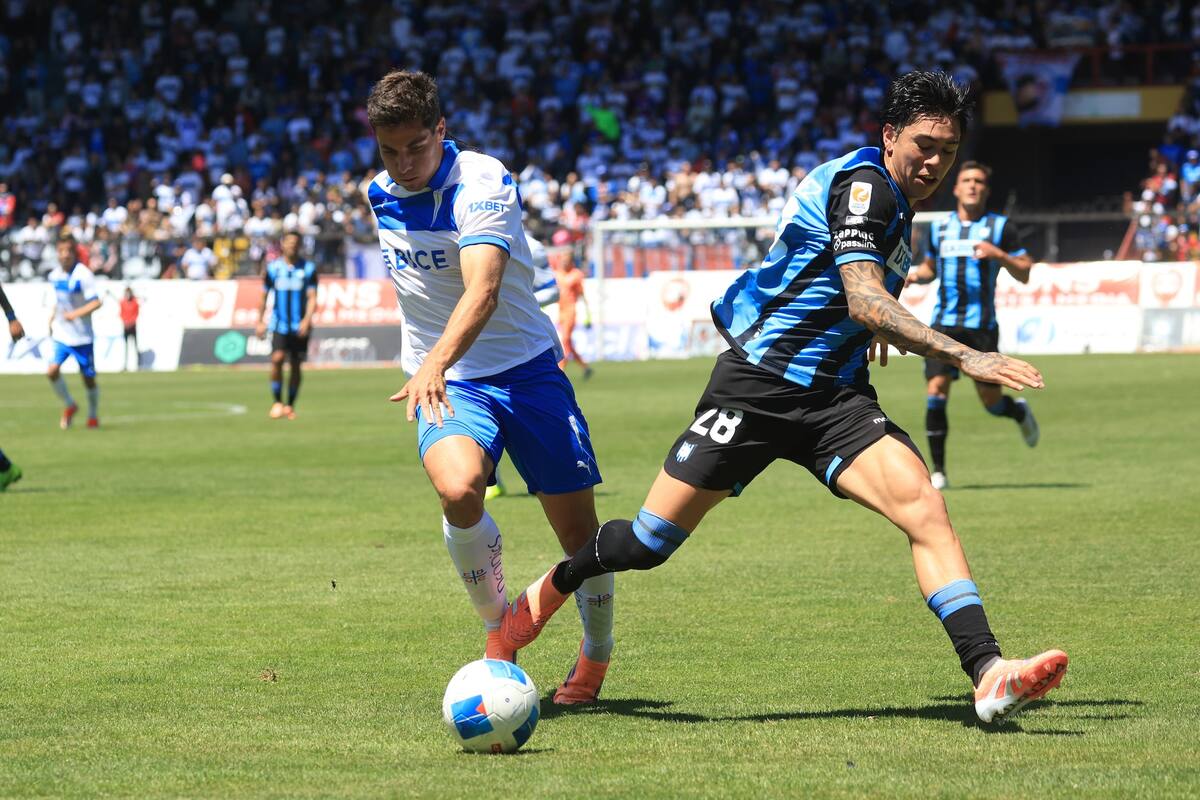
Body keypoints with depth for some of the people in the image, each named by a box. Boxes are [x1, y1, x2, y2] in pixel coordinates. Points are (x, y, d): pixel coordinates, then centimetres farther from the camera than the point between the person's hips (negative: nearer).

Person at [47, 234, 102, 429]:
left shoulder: (83, 275, -16)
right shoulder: (55, 274, 3)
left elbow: (96, 302, -20)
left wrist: (76, 314, -29)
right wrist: (53, 316, 12)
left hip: (81, 336, -4)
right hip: (60, 334, 4)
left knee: (89, 378, 6)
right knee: (52, 371, -14)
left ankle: (93, 416, 27)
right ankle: (69, 406, 11)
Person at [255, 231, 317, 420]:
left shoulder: (308, 269, 2)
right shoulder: (272, 268, 4)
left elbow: (312, 298, -3)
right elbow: (264, 296, 12)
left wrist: (307, 320, -17)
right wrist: (260, 322, 10)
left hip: (300, 326, 0)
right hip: (279, 324, 0)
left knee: (296, 365, 4)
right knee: (277, 358, -18)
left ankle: (290, 406, 16)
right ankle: (277, 402, -6)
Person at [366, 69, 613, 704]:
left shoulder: (483, 182, -18)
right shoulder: (380, 194, 2)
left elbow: (483, 290, -35)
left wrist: (436, 362, -50)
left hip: (527, 369, -3)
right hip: (445, 385, 3)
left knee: (578, 530, 0)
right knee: (458, 489, -29)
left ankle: (596, 654, 28)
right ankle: (499, 628, -6)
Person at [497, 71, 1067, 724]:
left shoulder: (892, 200, 15)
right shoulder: (863, 183, -13)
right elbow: (864, 300, -26)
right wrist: (964, 357, -31)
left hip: (834, 400, 7)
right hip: (757, 385, -7)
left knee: (923, 504, -19)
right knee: (650, 541, -1)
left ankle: (988, 675, -30)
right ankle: (552, 588, 29)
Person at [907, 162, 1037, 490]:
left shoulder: (999, 227, 2)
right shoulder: (939, 228, 12)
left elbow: (1025, 274, 0)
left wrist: (998, 255, -18)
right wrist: (916, 275, 5)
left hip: (982, 325, -2)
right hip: (944, 323, 2)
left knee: (991, 401, 1)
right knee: (935, 392, -12)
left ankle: (1020, 412, 39)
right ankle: (938, 472, -4)